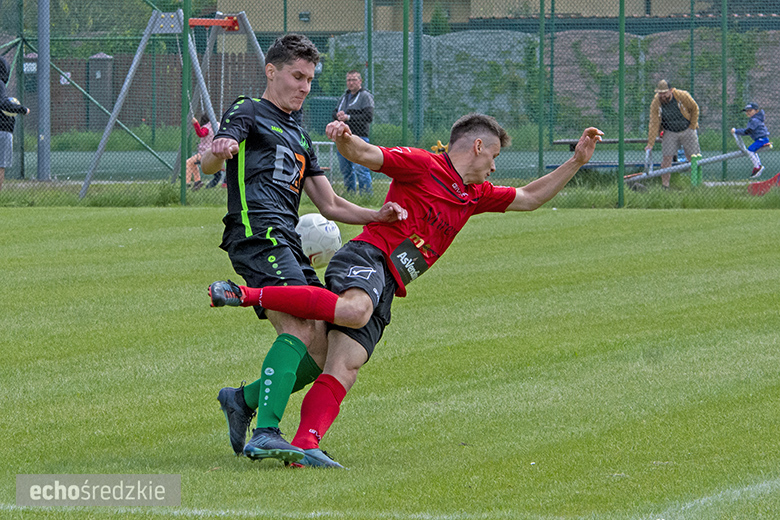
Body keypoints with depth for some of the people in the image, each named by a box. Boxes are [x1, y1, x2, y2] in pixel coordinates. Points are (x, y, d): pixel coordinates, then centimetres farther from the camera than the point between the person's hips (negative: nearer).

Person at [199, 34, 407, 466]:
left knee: (322, 354, 1)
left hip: (288, 244, 8)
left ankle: (244, 399, 16)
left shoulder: (298, 137, 31)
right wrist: (218, 153, -36)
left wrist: (377, 215, 11)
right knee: (301, 330, -25)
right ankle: (265, 434, -34)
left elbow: (329, 205, 30)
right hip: (257, 233, -8)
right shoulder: (248, 114, 7)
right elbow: (208, 164, -11)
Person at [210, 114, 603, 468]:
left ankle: (305, 444, -32)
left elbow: (530, 198, 38)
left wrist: (576, 162, 29)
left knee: (345, 369, -14)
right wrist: (344, 138, -29)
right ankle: (246, 294, -34)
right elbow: (365, 154, -7)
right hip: (367, 258, -8)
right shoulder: (423, 166, 3)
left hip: (384, 292, 8)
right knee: (354, 309, -40)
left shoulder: (475, 195, 28)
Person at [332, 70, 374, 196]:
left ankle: (367, 195, -13)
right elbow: (334, 112, 23)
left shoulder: (365, 96, -2)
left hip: (358, 137, -8)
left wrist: (348, 117, -14)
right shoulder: (344, 97, 21)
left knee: (360, 169, -14)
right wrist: (338, 115, -3)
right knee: (345, 169, 11)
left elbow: (368, 117, -13)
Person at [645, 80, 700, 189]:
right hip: (670, 133, 1)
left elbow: (695, 108, -2)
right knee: (666, 159, -10)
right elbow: (654, 124, -15)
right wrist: (650, 143, -20)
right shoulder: (656, 103, -16)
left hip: (687, 131, -1)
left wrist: (692, 126, -3)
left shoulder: (682, 96, -20)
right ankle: (665, 186, -4)